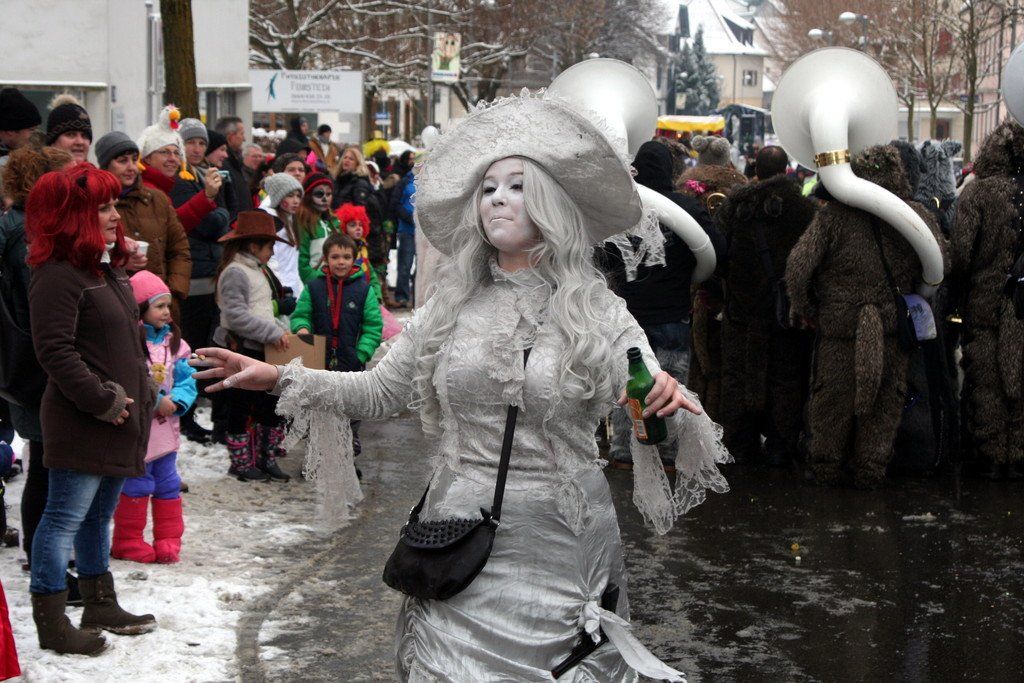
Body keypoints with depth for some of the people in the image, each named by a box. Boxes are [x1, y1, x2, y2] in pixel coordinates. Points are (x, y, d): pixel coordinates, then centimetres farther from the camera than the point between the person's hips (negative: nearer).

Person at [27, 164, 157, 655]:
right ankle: (51, 623, 2)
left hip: (119, 418, 10)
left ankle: (101, 606, 29)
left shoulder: (109, 269, 16)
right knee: (65, 517, -4)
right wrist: (102, 400, -20)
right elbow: (55, 351, -21)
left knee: (99, 515, 19)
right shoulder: (58, 276, -15)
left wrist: (140, 390, 16)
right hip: (80, 426, -10)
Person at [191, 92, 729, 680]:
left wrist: (669, 400, -32)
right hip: (461, 542, 2)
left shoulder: (599, 311, -2)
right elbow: (380, 390, 10)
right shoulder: (451, 307, 6)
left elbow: (651, 401, -9)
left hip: (561, 544, -2)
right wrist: (279, 377, 3)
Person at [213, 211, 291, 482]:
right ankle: (241, 462, 13)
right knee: (241, 407, 2)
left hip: (261, 351, 10)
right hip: (241, 350, -10)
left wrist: (280, 329, 6)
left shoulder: (256, 271, 16)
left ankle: (266, 458, 23)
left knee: (271, 403, 12)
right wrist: (273, 332, -23)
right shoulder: (235, 272, -16)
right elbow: (236, 316, -24)